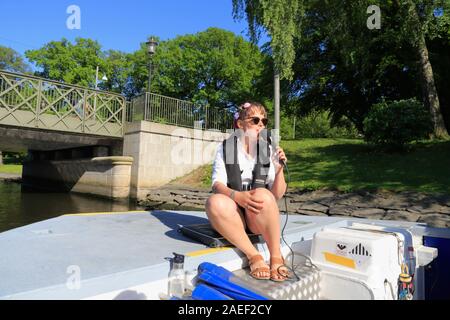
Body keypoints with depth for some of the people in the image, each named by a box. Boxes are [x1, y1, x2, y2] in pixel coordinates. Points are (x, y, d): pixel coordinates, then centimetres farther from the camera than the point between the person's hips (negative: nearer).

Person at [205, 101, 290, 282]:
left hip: (259, 217, 1)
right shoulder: (225, 147, 0)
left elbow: (277, 196, 1)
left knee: (262, 194, -33)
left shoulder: (268, 150, 4)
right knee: (215, 202, -33)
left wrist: (279, 171, -17)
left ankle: (276, 256, -18)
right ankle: (254, 256, -22)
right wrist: (237, 196, -31)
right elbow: (217, 185, -10)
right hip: (234, 214, 0)